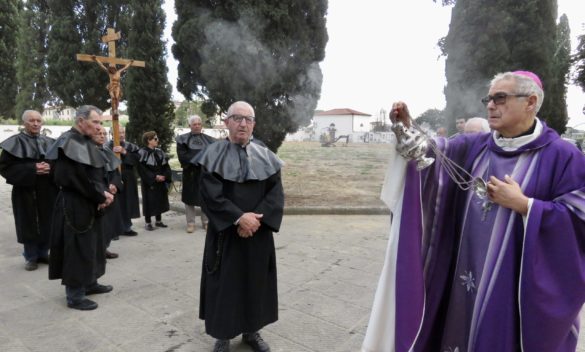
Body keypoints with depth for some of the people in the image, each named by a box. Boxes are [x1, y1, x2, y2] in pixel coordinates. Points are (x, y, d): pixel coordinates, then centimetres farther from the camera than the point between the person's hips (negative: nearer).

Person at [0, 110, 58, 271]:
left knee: (47, 224, 9)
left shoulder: (50, 143, 8)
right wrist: (32, 169, -18)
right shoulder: (14, 143, -3)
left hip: (48, 191, 3)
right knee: (29, 225, 4)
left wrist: (51, 167, -14)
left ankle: (43, 253, 24)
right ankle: (31, 257, 18)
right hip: (25, 190, -3)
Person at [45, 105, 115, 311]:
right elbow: (79, 179, -22)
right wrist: (101, 196, -12)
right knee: (77, 248, -1)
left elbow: (97, 174, 13)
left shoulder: (86, 142, 10)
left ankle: (89, 283, 31)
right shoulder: (68, 143, -17)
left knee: (92, 245, 17)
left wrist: (103, 194, -4)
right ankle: (75, 295, 10)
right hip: (75, 206, -9)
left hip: (90, 204, 9)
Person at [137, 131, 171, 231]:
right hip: (149, 182, -6)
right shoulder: (142, 153, -11)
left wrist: (165, 176, -9)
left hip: (161, 182, 6)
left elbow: (166, 166, 8)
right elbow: (142, 169, -15)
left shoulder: (159, 152, 8)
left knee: (160, 200, 12)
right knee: (149, 201, 0)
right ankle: (148, 222, 11)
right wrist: (154, 177, -19)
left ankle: (158, 220, 24)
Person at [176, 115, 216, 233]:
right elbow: (182, 157, -8)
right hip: (190, 173, -1)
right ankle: (190, 223, 11)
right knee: (190, 198, 2)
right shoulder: (183, 139, 1)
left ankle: (206, 222, 15)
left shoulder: (208, 139, 8)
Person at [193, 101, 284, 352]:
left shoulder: (265, 156, 4)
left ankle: (251, 331, 31)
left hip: (258, 233, 3)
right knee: (225, 283, 6)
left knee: (256, 281, 13)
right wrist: (239, 218, -20)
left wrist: (256, 219, -16)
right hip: (225, 233, -3)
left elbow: (276, 192, -3)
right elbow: (211, 195, -13)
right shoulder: (213, 155, -5)